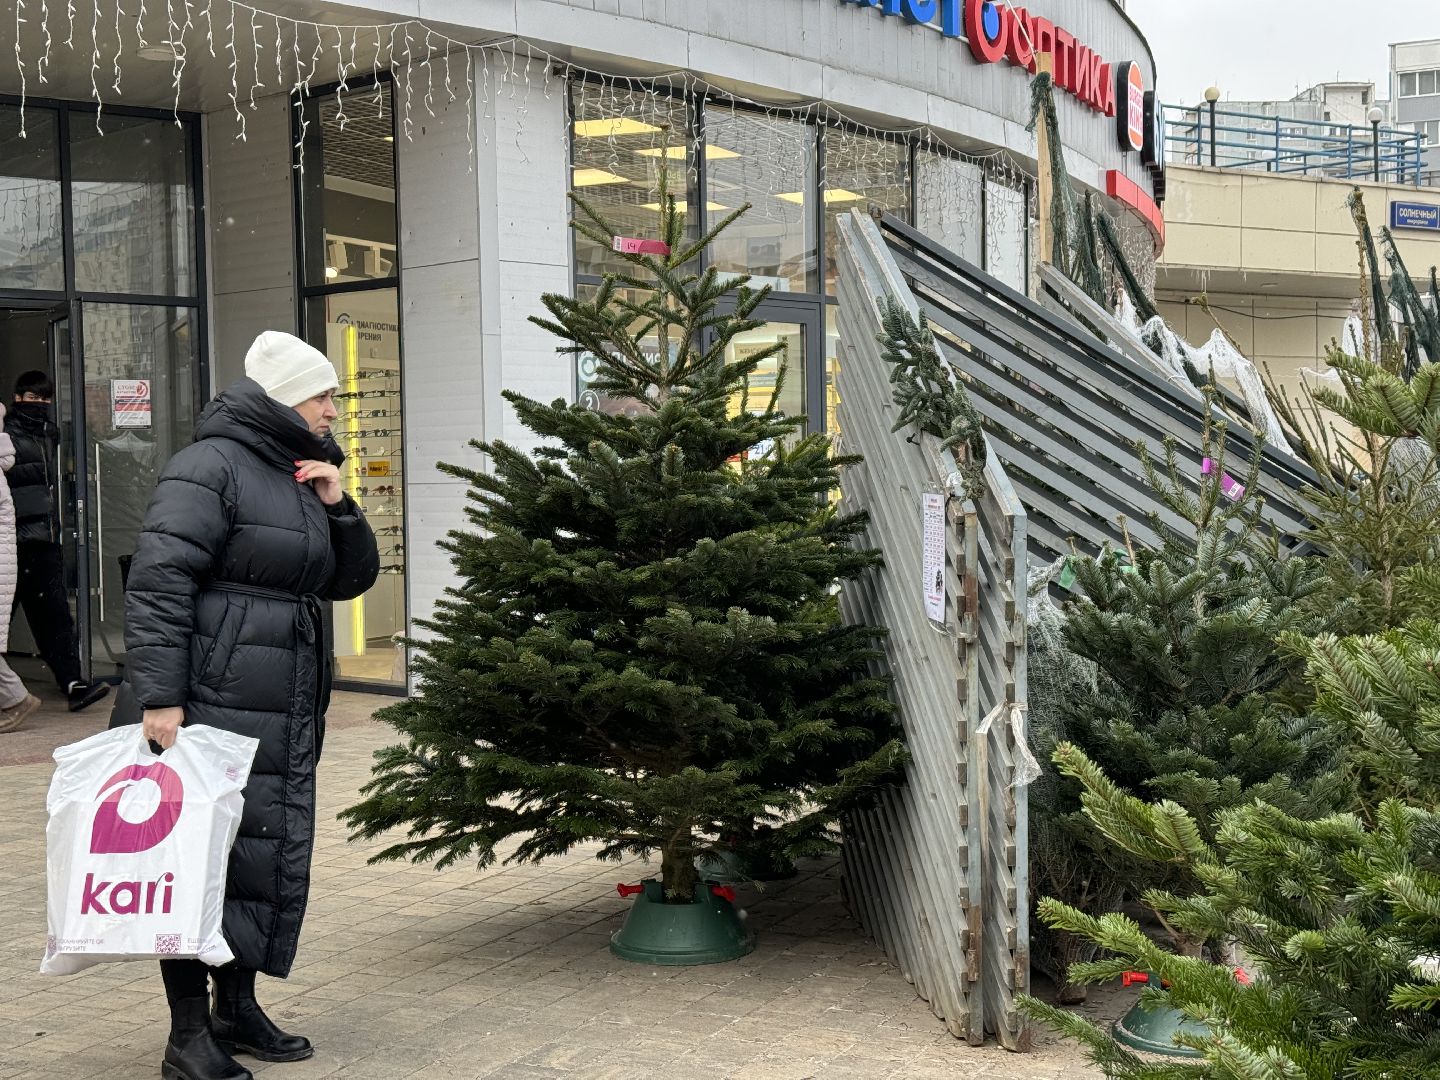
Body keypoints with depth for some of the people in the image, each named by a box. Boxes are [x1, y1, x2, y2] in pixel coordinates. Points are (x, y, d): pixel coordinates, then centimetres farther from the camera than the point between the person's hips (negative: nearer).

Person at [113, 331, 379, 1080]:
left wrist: (336, 506, 3)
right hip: (209, 703, -9)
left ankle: (237, 1010, 26)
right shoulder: (211, 468, -9)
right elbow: (158, 582, -17)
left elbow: (353, 579, 20)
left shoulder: (302, 477, 18)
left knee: (272, 853, 12)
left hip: (285, 710, 9)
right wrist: (158, 696, -23)